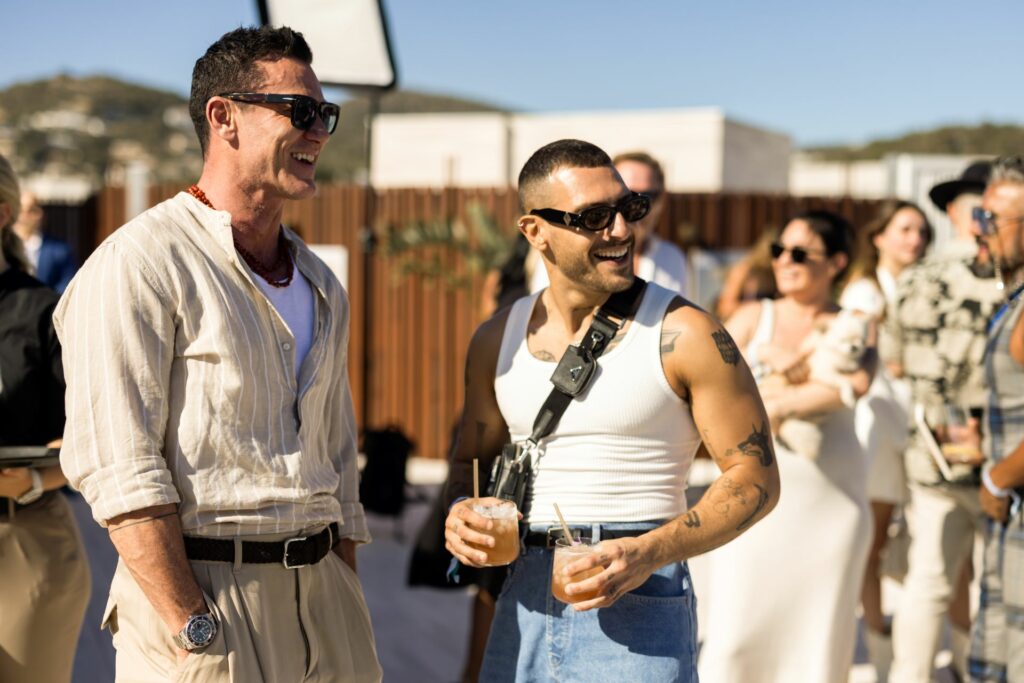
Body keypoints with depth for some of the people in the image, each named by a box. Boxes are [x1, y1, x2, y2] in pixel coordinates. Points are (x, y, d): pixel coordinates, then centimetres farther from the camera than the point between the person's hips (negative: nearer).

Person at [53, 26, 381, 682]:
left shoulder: (321, 287, 15)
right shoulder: (141, 262, -8)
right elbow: (115, 464, -15)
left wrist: (352, 617, 12)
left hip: (323, 598, 6)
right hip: (201, 593, -6)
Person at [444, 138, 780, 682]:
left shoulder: (683, 335, -6)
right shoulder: (497, 341, 7)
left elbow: (756, 478, -5)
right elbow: (471, 459, 19)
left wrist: (649, 553, -17)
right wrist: (461, 513, -3)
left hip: (638, 603, -4)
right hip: (524, 601, 4)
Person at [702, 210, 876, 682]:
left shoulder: (855, 328, 7)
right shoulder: (753, 317, 8)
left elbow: (856, 385, -14)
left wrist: (775, 402, -14)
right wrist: (805, 377, -9)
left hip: (831, 496, 0)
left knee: (821, 626, 5)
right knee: (736, 627, -3)